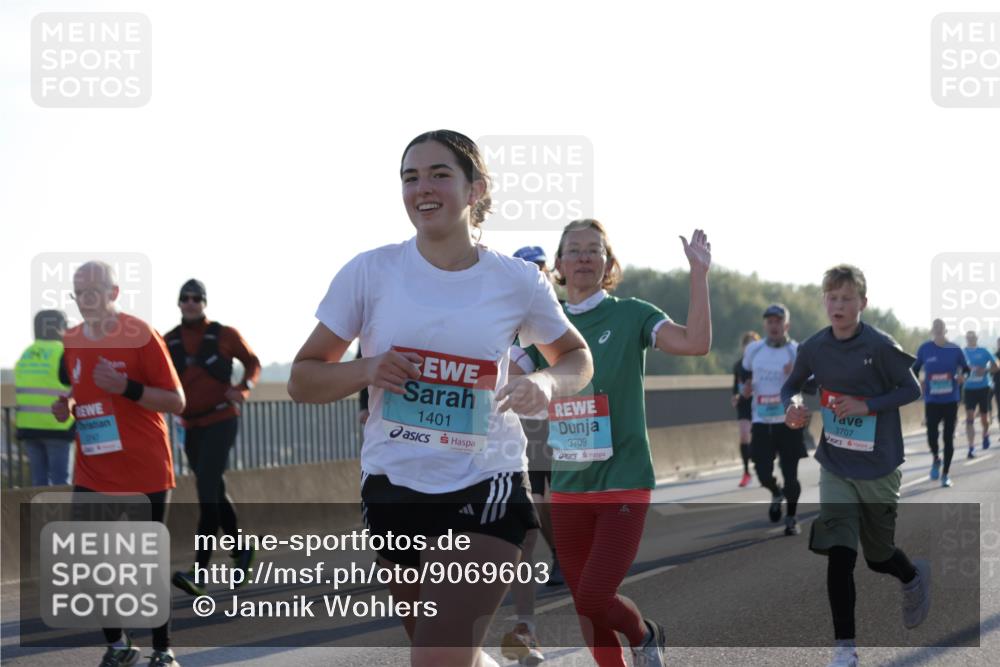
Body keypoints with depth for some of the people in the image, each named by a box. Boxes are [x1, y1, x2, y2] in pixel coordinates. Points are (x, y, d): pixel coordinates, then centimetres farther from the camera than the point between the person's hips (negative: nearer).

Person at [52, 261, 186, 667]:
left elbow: (176, 402, -11)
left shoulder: (140, 336, -10)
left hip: (144, 473, -5)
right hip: (91, 476, 5)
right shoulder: (72, 342, 8)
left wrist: (127, 388, -24)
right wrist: (67, 406, 1)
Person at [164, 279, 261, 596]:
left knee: (208, 490, -15)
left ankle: (199, 571, -20)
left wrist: (243, 389, -9)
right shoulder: (169, 341, 3)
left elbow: (253, 362, 9)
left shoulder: (224, 335, -3)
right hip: (191, 426, 4)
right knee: (215, 492, 13)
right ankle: (241, 549, 33)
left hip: (221, 421, -4)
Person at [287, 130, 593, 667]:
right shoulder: (369, 273, -3)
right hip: (393, 488, 3)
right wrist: (366, 370, -17)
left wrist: (546, 384, -9)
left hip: (483, 489, -2)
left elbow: (576, 357, 15)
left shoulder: (518, 282, -3)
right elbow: (302, 380, 3)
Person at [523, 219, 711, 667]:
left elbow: (696, 343, -18)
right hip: (568, 489, 5)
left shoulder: (631, 315, -3)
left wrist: (699, 273, -22)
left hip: (623, 484, -5)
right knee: (585, 609, 8)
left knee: (594, 598, -13)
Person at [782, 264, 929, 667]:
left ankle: (914, 577, 49)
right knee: (839, 555, -10)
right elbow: (791, 385, 12)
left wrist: (868, 406, -20)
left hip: (878, 468, -2)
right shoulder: (814, 348, -4)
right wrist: (790, 407, -10)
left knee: (879, 556, 12)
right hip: (835, 467, 2)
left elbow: (911, 390, -7)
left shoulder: (880, 346, -15)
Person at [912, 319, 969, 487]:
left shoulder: (954, 350, -1)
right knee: (932, 435, -8)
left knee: (949, 438, 0)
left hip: (951, 400, 0)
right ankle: (936, 459, 27)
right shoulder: (925, 349, -1)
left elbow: (965, 369, 9)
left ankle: (945, 474, 12)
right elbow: (915, 369, 12)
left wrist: (962, 376, -13)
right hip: (931, 400, 0)